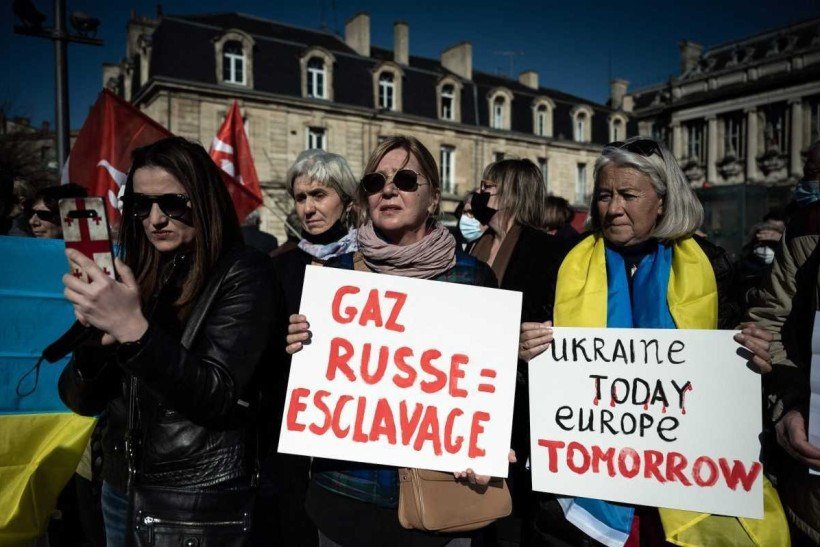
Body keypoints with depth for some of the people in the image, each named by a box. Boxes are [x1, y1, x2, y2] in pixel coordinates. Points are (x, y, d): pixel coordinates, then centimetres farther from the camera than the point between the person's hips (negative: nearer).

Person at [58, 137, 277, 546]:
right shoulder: (132, 274, 2)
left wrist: (134, 330, -31)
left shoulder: (242, 273, -12)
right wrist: (97, 341, -19)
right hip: (120, 489, 5)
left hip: (199, 503, -5)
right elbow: (81, 400, 1)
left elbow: (219, 397, -20)